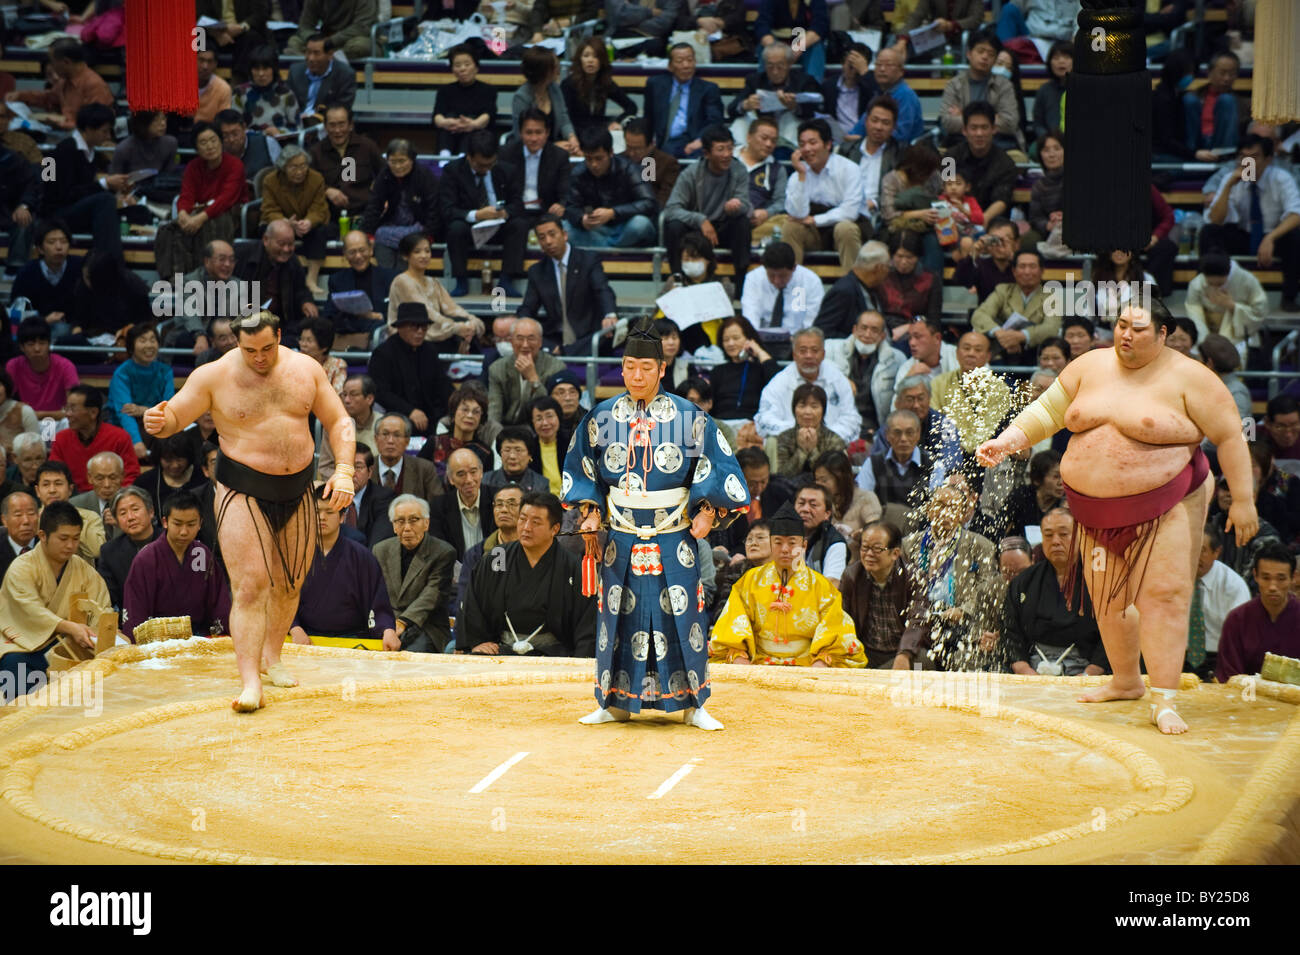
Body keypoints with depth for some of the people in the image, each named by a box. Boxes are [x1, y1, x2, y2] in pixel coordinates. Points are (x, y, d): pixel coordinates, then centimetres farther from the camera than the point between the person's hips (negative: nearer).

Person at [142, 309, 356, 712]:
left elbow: (339, 422, 7)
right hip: (244, 492, -4)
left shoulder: (306, 370, 2)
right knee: (250, 586, -13)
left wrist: (343, 471, -7)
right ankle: (250, 682, -14)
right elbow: (174, 418, -4)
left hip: (297, 490, 4)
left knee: (289, 584, 13)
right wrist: (159, 422, -29)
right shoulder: (214, 376, -8)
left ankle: (272, 656, 35)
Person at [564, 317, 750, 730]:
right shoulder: (601, 417, 3)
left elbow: (718, 468, 0)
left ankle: (692, 705, 9)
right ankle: (616, 702, 17)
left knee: (681, 617, 0)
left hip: (675, 541, -2)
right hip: (622, 539, 2)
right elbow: (583, 469, 15)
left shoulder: (688, 417, -4)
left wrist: (709, 512, -11)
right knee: (619, 617, 6)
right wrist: (591, 512, 5)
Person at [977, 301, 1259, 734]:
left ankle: (1164, 701, -13)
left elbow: (1229, 437, -5)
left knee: (1163, 596, -13)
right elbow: (1047, 411, 12)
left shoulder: (1189, 378, -8)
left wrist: (1243, 500, -7)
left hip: (1164, 508, -5)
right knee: (1108, 599, 12)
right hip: (1099, 512, 5)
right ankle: (1126, 682, 33)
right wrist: (1007, 442, -2)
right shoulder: (1091, 366, 5)